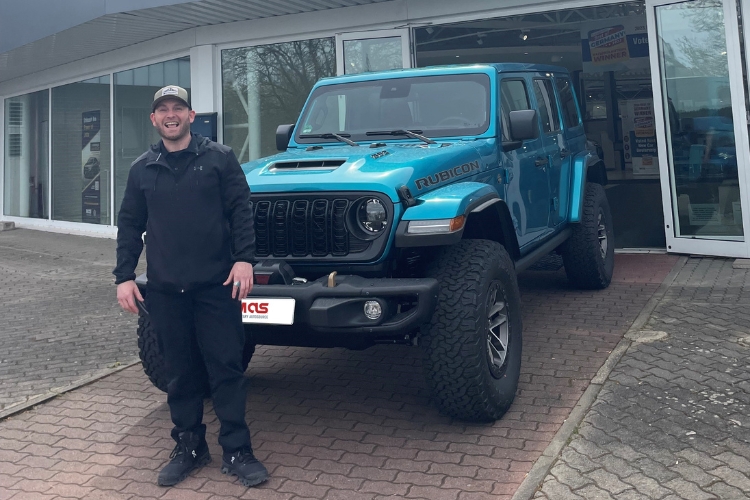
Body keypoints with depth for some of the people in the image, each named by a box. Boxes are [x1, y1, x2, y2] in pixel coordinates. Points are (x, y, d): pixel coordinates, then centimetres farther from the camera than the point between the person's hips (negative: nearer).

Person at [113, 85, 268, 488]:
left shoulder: (219, 158, 3)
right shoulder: (142, 169, 12)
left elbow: (240, 210, -2)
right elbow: (129, 225, 13)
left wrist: (243, 258, -13)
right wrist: (124, 276, 5)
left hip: (216, 286, -3)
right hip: (165, 289, 3)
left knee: (226, 368, 0)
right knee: (180, 371, 10)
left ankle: (236, 452, 11)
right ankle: (188, 447, 24)